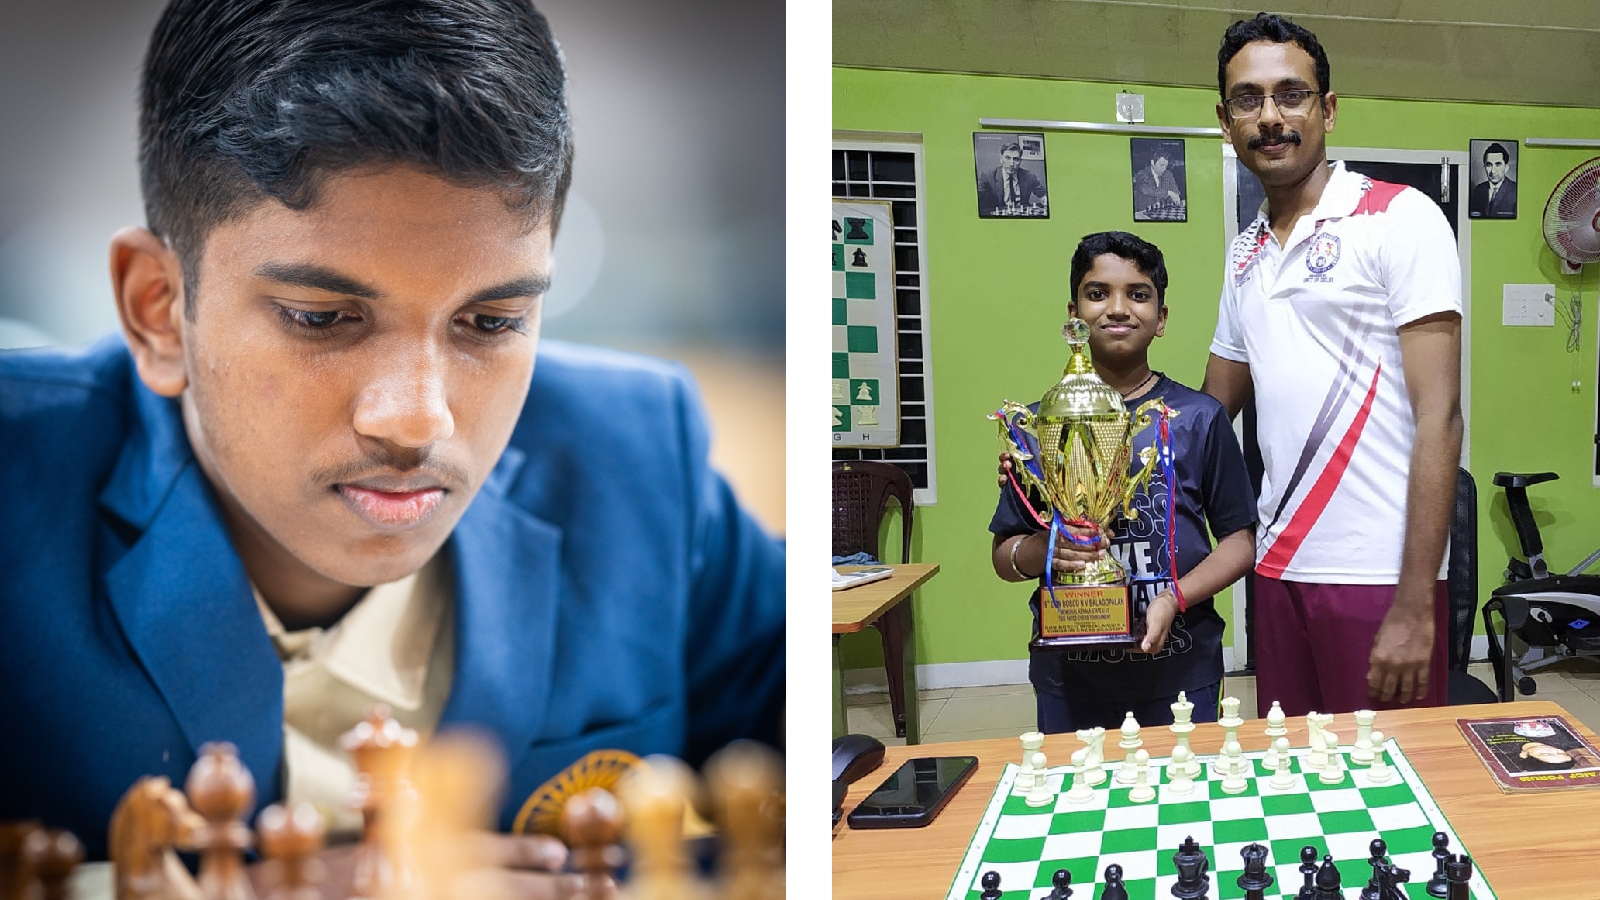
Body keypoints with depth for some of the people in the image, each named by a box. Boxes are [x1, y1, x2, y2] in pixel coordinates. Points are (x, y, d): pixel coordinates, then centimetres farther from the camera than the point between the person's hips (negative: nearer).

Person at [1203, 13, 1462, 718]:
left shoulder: (1400, 219, -6)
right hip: (1278, 568, 6)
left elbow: (1439, 417, -13)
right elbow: (1213, 412, 21)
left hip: (1377, 578, -6)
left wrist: (1414, 607, -18)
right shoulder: (1246, 252, 13)